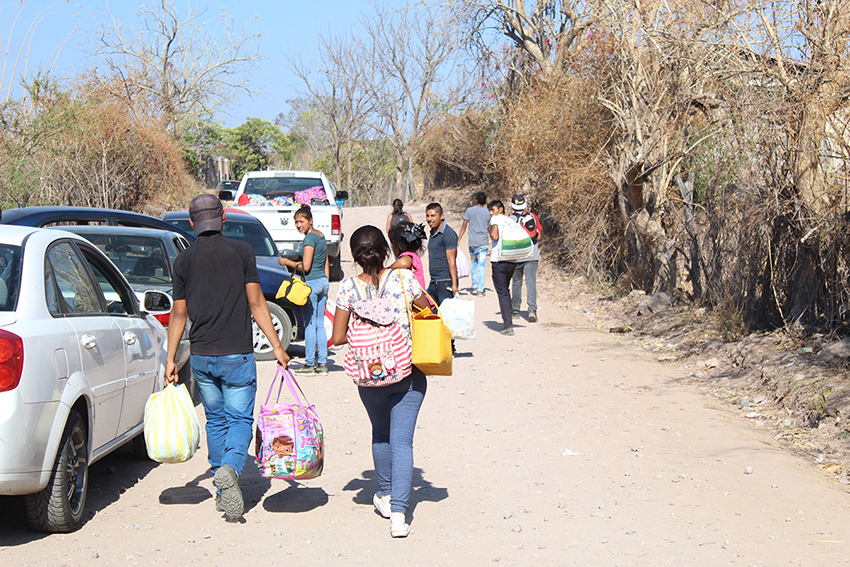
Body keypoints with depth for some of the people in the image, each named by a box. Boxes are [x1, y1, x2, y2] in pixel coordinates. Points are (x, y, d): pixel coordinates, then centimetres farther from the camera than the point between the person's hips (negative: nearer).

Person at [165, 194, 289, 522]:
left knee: (216, 421, 16)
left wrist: (170, 359, 13)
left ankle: (222, 492, 20)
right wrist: (277, 347, -3)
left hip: (201, 356, 3)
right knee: (240, 418, 4)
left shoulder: (184, 260, 4)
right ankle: (230, 469, -24)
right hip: (237, 355, -3)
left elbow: (179, 314, 5)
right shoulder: (241, 252, -3)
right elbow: (256, 304, -7)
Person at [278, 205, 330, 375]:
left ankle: (309, 364, 1)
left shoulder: (309, 238, -13)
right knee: (319, 324, 10)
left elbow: (305, 267, -18)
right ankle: (322, 364, 12)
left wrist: (287, 262, -5)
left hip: (311, 283, -9)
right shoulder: (321, 235, 13)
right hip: (323, 282, 9)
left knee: (309, 324, -3)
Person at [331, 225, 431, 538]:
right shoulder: (404, 278, -7)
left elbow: (338, 337, -4)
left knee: (380, 435, 24)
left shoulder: (348, 287, -7)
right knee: (401, 441, 1)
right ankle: (398, 512, -9)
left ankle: (385, 495, 40)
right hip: (408, 373, -1)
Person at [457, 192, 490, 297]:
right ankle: (480, 289, -3)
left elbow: (464, 225, -1)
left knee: (473, 263, 18)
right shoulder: (487, 212, 6)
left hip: (472, 242, 0)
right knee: (481, 266, 0)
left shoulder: (469, 210, 1)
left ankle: (474, 286, 18)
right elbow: (490, 228, 12)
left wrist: (458, 239, 2)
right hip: (483, 242, 0)